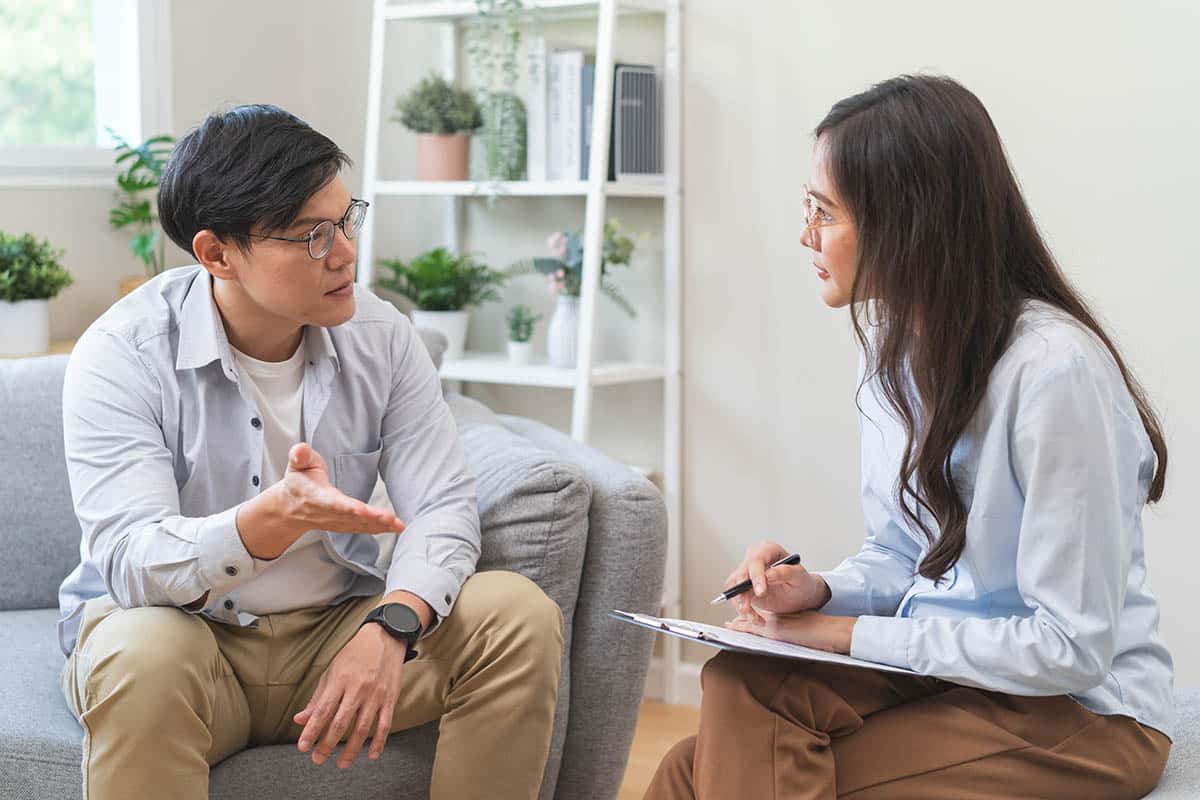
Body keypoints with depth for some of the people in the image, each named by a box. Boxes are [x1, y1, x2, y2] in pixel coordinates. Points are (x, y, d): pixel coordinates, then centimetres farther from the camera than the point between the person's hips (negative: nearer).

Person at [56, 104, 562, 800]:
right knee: (142, 657, -38)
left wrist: (390, 626, -29)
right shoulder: (123, 355, -16)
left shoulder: (382, 337, -3)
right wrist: (274, 520, -45)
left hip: (337, 627, 4)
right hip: (185, 632, -4)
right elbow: (131, 563, -25)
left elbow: (443, 505, -8)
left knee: (521, 617, -17)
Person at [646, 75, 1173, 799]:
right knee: (736, 690, -20)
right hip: (935, 668, 7)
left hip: (1079, 706, -7)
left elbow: (1071, 645, -20)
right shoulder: (891, 337, 5)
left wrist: (847, 634, -15)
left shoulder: (1053, 370, -22)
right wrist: (821, 592, -7)